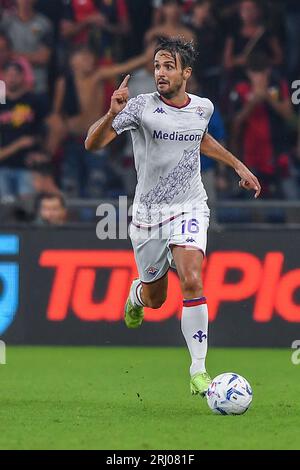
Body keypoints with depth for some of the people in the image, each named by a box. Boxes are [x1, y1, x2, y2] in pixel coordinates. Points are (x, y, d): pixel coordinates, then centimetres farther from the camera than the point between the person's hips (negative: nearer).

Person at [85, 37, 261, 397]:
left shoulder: (203, 108, 1)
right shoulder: (142, 106, -12)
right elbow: (93, 143, -20)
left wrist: (238, 166, 25)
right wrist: (112, 114, -38)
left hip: (189, 209, 1)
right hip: (148, 214, -1)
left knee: (191, 280, -22)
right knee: (155, 298, 10)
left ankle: (198, 370, -18)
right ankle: (136, 295, 51)